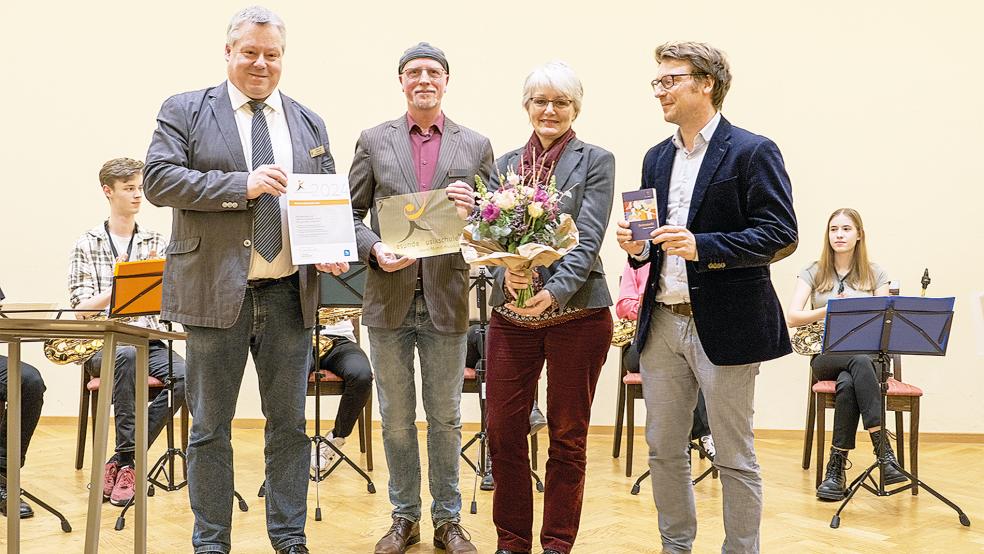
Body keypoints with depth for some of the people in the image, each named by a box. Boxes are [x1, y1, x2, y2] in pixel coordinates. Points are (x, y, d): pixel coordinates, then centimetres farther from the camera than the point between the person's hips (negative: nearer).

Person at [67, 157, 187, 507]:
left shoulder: (157, 243, 14)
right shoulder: (87, 244, 7)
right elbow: (83, 309, -1)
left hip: (150, 341, 3)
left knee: (184, 376, -29)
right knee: (127, 355, -38)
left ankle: (121, 461, -17)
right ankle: (127, 459, -27)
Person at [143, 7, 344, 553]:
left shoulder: (309, 123, 12)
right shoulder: (185, 111, 2)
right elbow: (158, 179, -10)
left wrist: (334, 251, -6)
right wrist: (243, 185, -20)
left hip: (290, 294, 3)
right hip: (216, 292, -3)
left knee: (290, 424, 11)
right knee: (211, 428, 7)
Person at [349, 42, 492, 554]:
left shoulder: (476, 146, 5)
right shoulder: (373, 141, 5)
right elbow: (351, 214, 6)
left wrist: (474, 210, -16)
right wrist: (375, 250, -13)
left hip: (446, 300, 0)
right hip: (389, 298, 1)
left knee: (445, 416, 9)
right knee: (396, 416, 9)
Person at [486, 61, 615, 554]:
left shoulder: (595, 162, 0)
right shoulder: (505, 165, 10)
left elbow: (588, 240, -11)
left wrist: (554, 292, -25)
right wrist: (506, 274, -20)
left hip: (576, 314, -3)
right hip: (511, 313, 3)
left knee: (567, 436, 8)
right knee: (503, 430, 5)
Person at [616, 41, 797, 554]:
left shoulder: (753, 152, -7)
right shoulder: (657, 158, 14)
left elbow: (781, 236, -13)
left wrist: (702, 247, -23)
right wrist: (637, 246, -2)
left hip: (724, 324, -6)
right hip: (661, 322, 7)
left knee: (734, 457, 4)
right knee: (663, 450, 13)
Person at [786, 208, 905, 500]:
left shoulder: (876, 274, 9)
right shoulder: (814, 272, 7)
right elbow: (792, 317, -6)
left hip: (866, 354, 1)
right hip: (827, 356, -1)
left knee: (847, 384, -38)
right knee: (860, 362, -38)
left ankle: (837, 468, -36)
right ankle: (883, 450, -40)